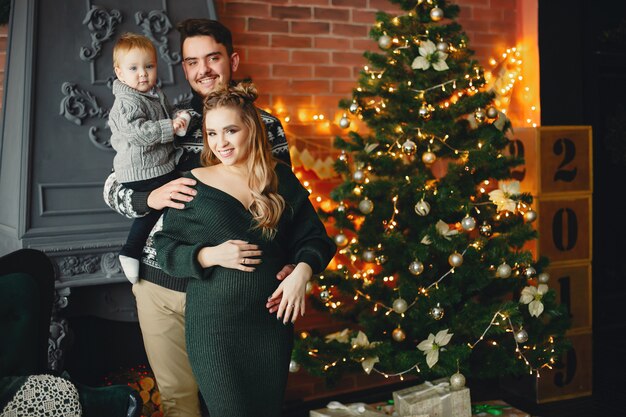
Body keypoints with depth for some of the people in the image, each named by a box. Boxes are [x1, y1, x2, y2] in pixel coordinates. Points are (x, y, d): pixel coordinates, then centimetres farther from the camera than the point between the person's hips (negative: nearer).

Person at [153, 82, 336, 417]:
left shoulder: (281, 180, 4)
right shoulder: (193, 184, -1)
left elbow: (315, 238, 6)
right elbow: (165, 248, -1)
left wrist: (302, 270, -14)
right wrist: (210, 255, -18)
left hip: (272, 320, 3)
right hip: (213, 326, -2)